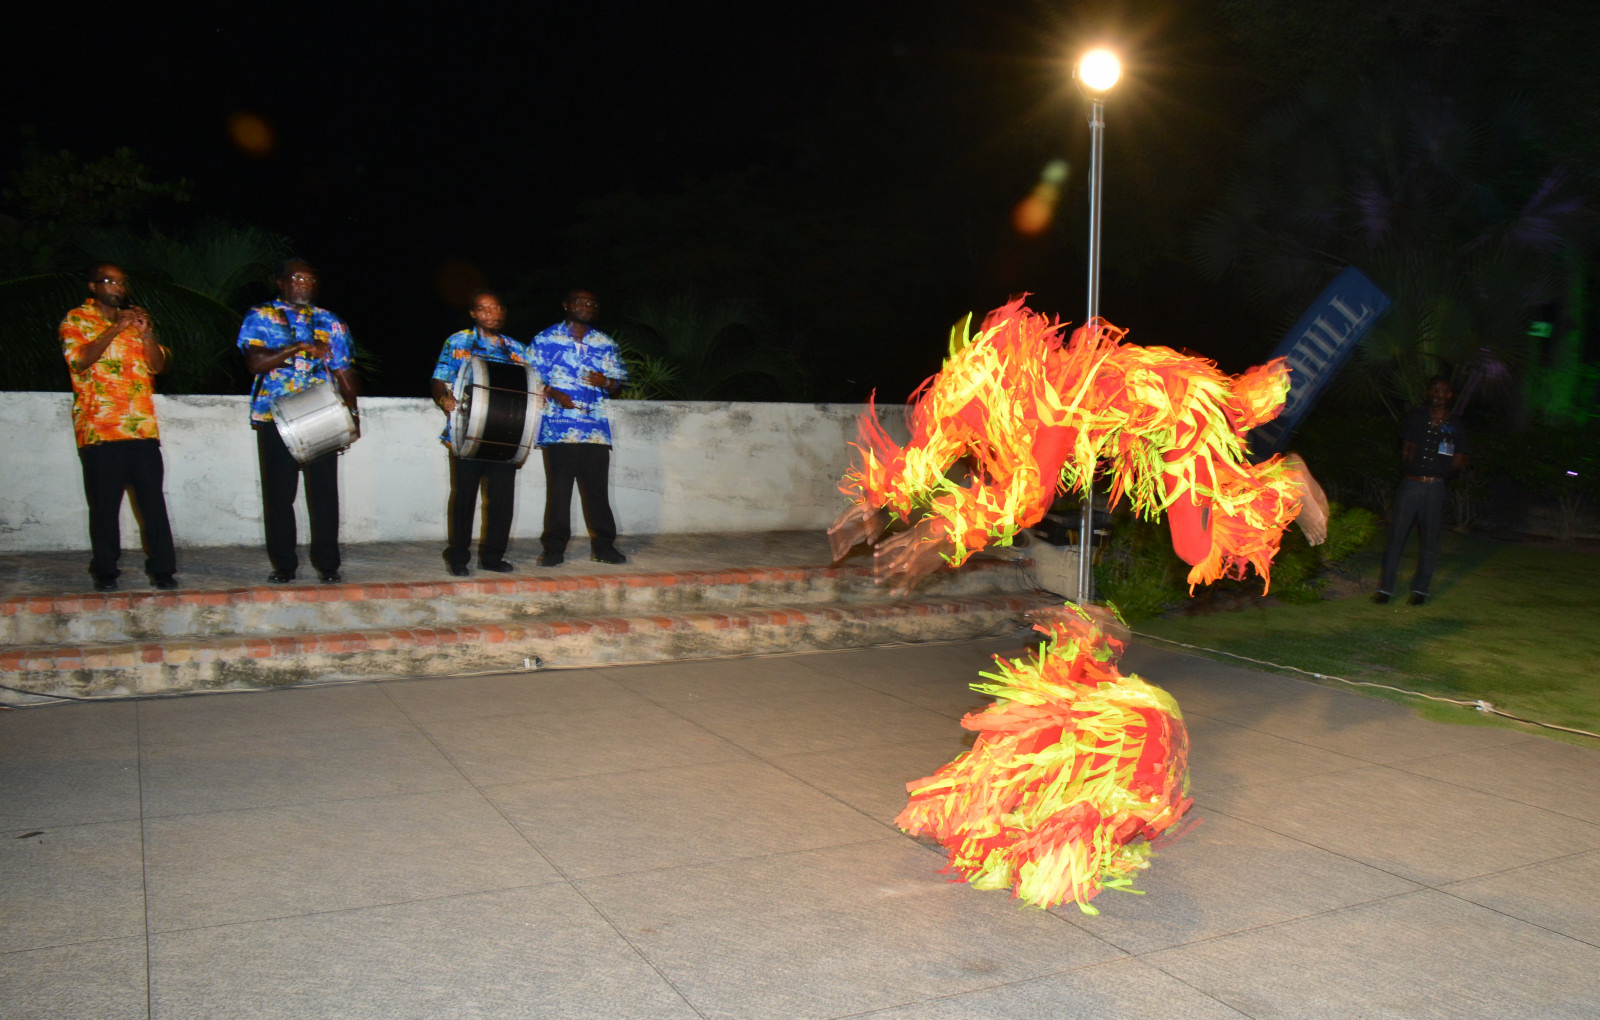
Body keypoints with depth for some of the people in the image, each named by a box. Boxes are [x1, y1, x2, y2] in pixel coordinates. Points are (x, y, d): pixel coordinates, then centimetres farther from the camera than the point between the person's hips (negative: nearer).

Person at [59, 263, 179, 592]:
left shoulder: (135, 319, 20)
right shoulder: (76, 320, 8)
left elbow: (158, 365, 11)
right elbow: (80, 360, -9)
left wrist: (147, 333, -5)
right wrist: (115, 329, -16)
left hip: (142, 426, 3)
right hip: (99, 427, -3)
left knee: (153, 499, -3)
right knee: (104, 503, -2)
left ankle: (162, 568, 1)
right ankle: (105, 571, 9)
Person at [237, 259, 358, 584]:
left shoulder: (331, 323, 15)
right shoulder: (260, 317, 8)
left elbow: (344, 372, 14)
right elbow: (254, 361, -7)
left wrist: (352, 412, 3)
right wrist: (297, 348, -17)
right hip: (275, 418, -1)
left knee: (324, 492, -1)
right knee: (279, 494, 3)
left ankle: (327, 563, 7)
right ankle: (283, 565, 12)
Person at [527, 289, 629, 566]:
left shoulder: (606, 344, 15)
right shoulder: (545, 340, 6)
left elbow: (618, 383, 17)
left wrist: (605, 382, -5)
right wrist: (553, 393, -12)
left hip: (595, 429, 2)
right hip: (557, 427, -2)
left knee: (597, 488, 1)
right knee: (558, 489, -1)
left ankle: (603, 546, 11)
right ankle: (554, 548, 8)